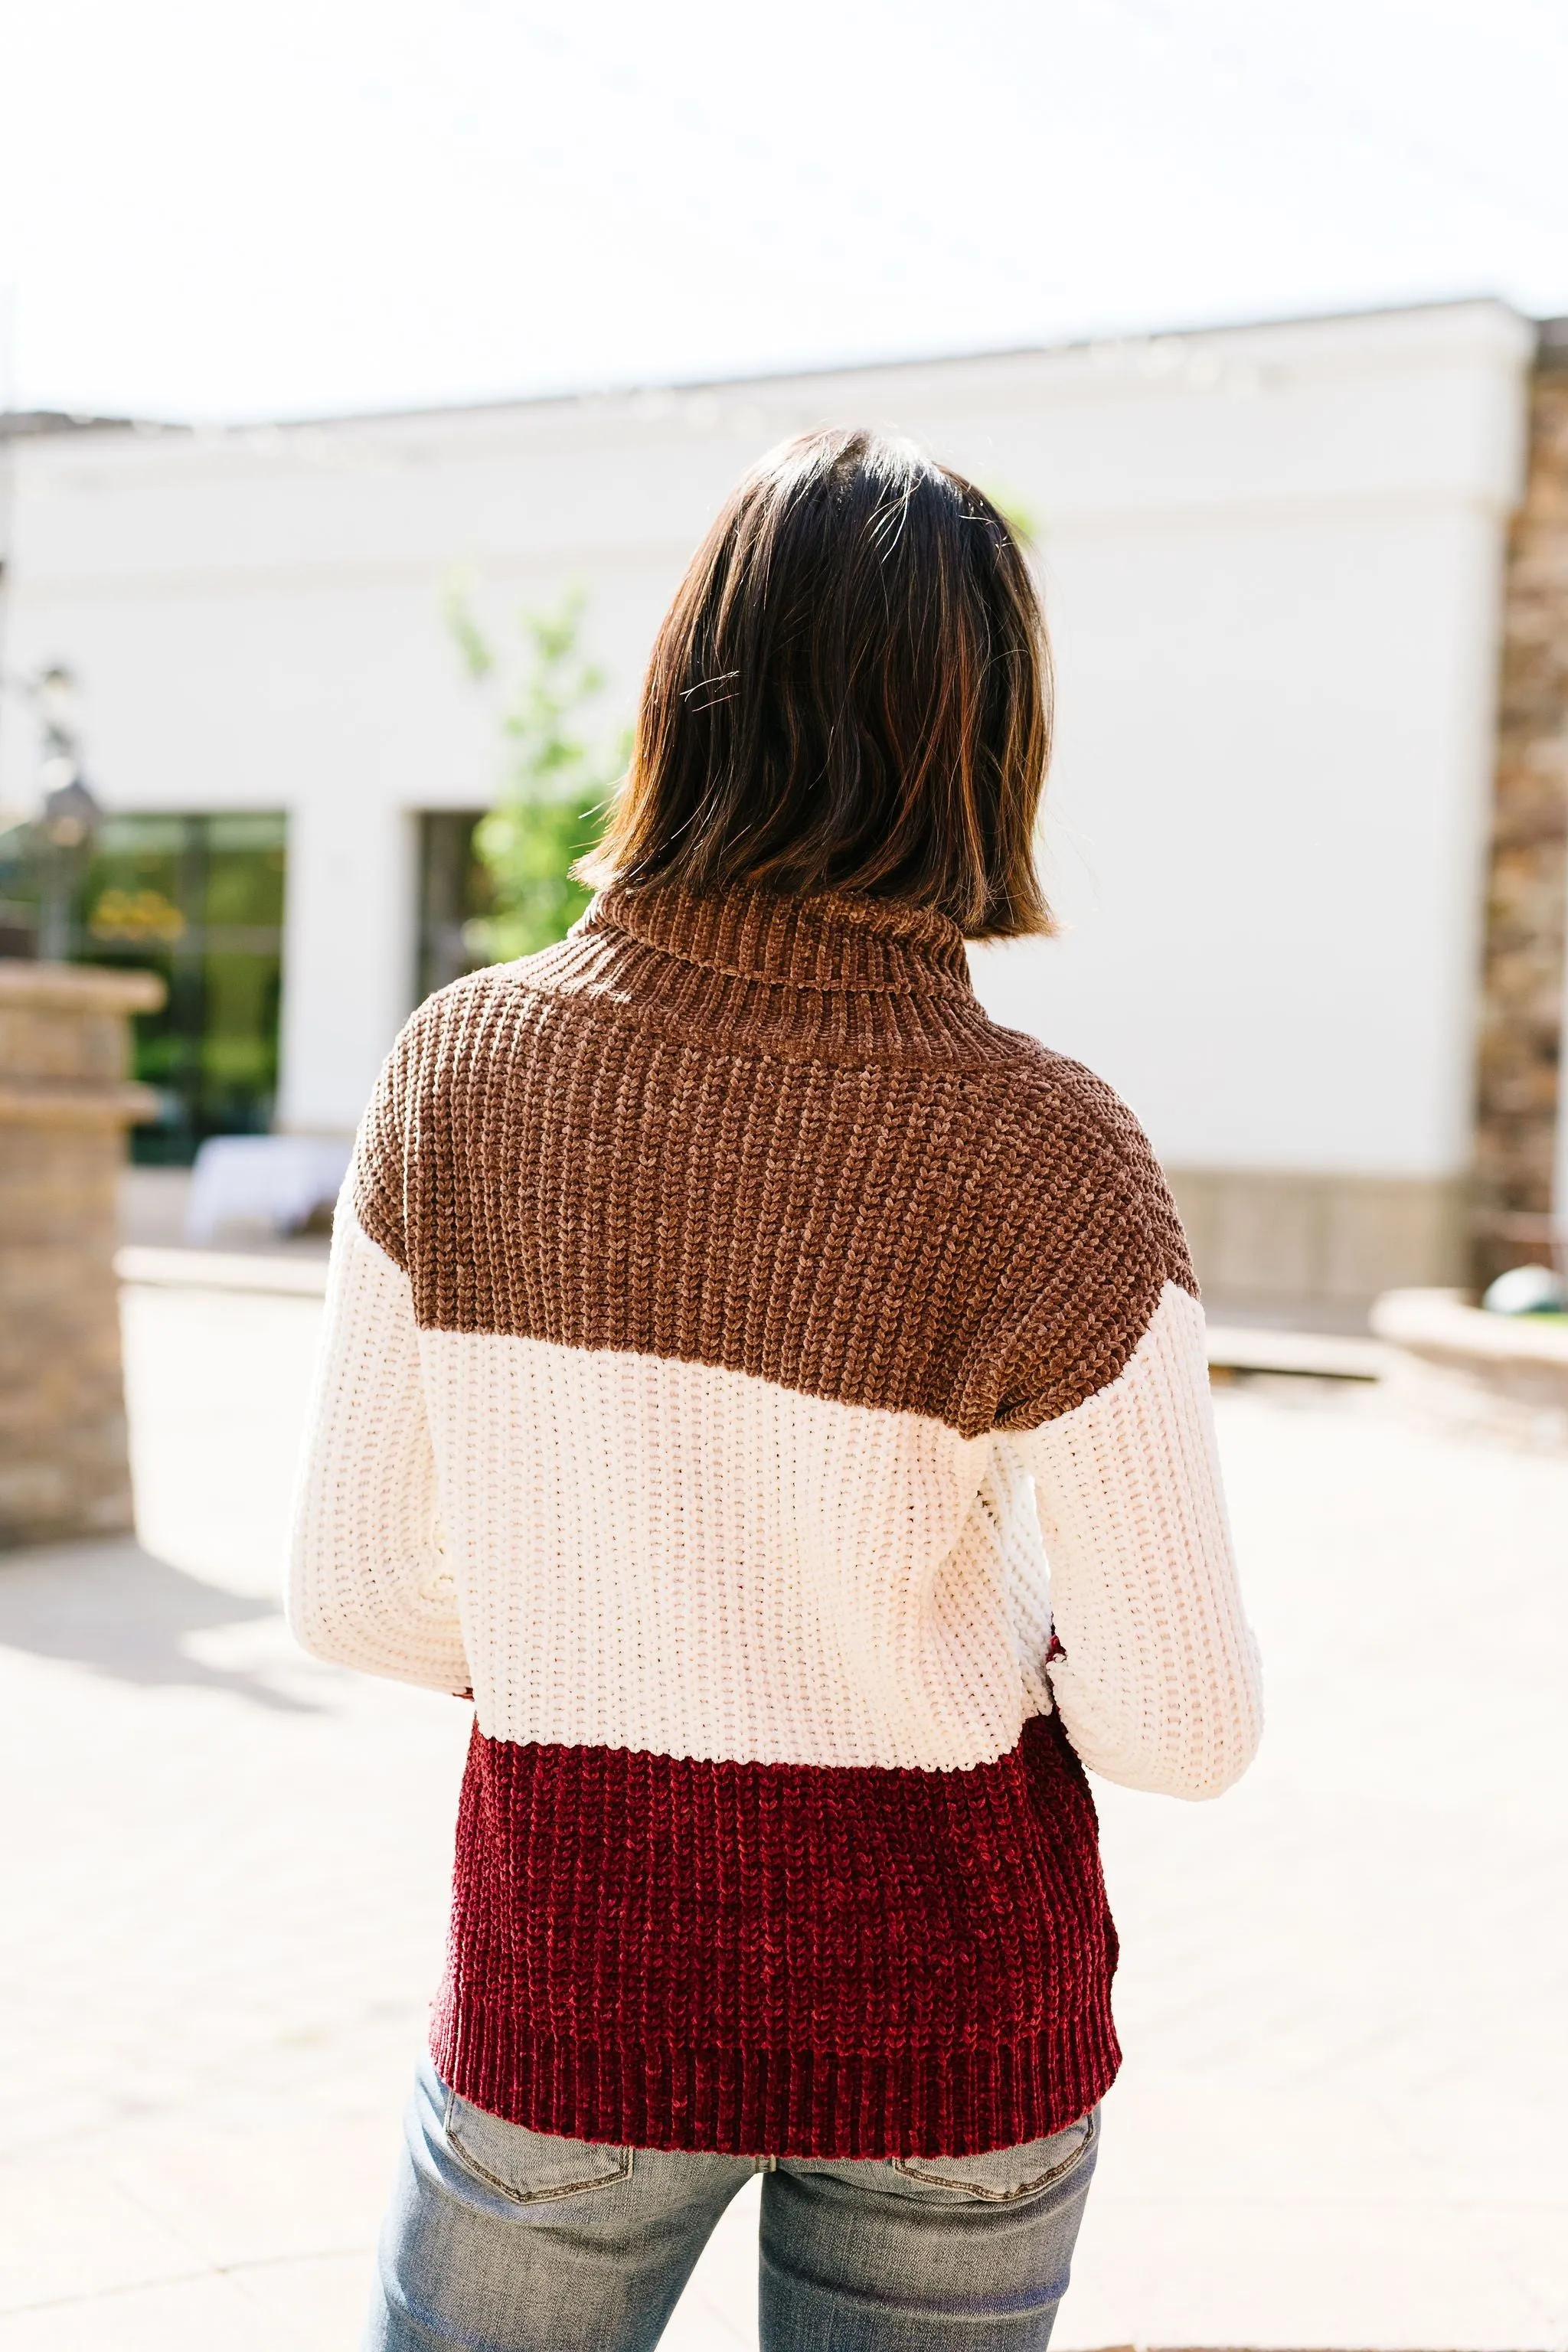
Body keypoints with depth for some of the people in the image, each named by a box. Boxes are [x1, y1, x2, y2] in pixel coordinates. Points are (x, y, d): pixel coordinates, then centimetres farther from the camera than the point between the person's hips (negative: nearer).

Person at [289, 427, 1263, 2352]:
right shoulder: (1043, 1158, -19)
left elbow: (359, 1594, -6)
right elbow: (1185, 1724, -15)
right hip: (950, 2007, -1)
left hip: (570, 1994, 1)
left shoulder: (462, 1067, -12)